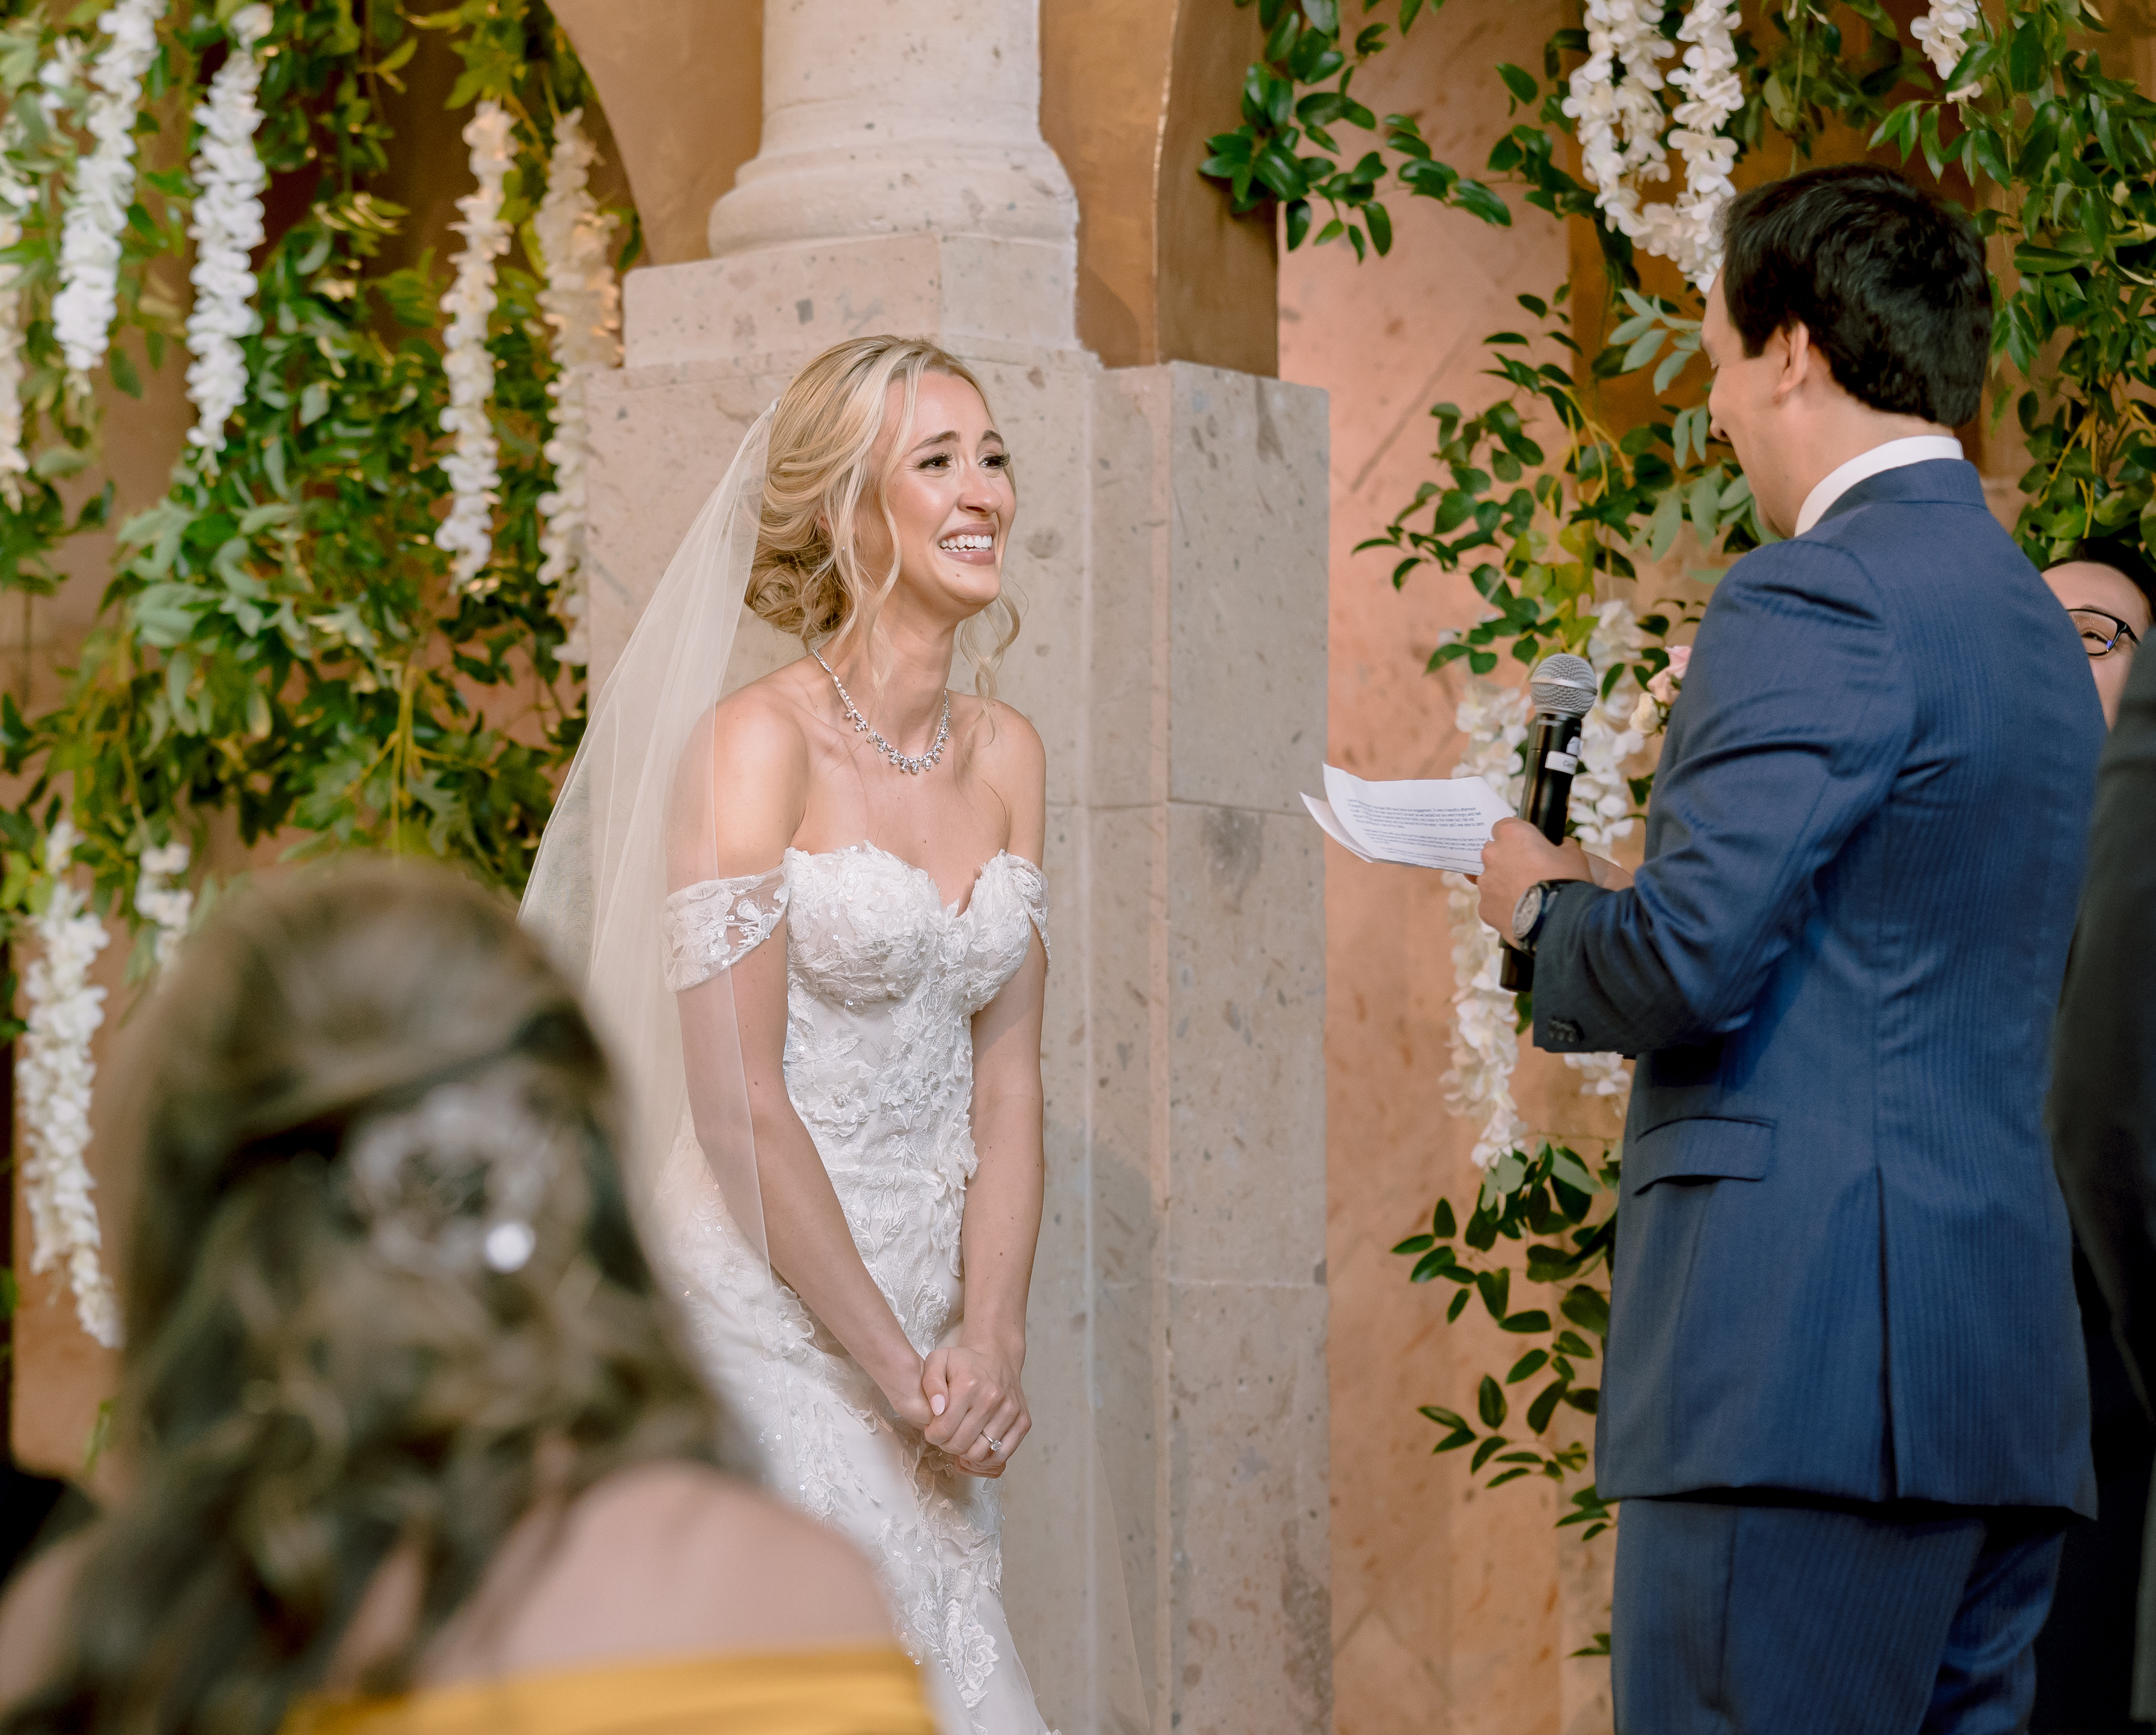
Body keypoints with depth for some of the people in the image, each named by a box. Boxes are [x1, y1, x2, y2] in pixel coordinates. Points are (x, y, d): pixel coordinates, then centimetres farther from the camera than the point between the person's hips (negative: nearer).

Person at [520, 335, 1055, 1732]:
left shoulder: (1006, 753, 8)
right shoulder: (756, 744, -12)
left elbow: (1008, 1076, 7)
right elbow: (737, 1103, -15)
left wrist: (988, 1344, -5)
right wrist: (893, 1367, -12)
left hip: (931, 1307, 6)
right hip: (766, 1296, -6)